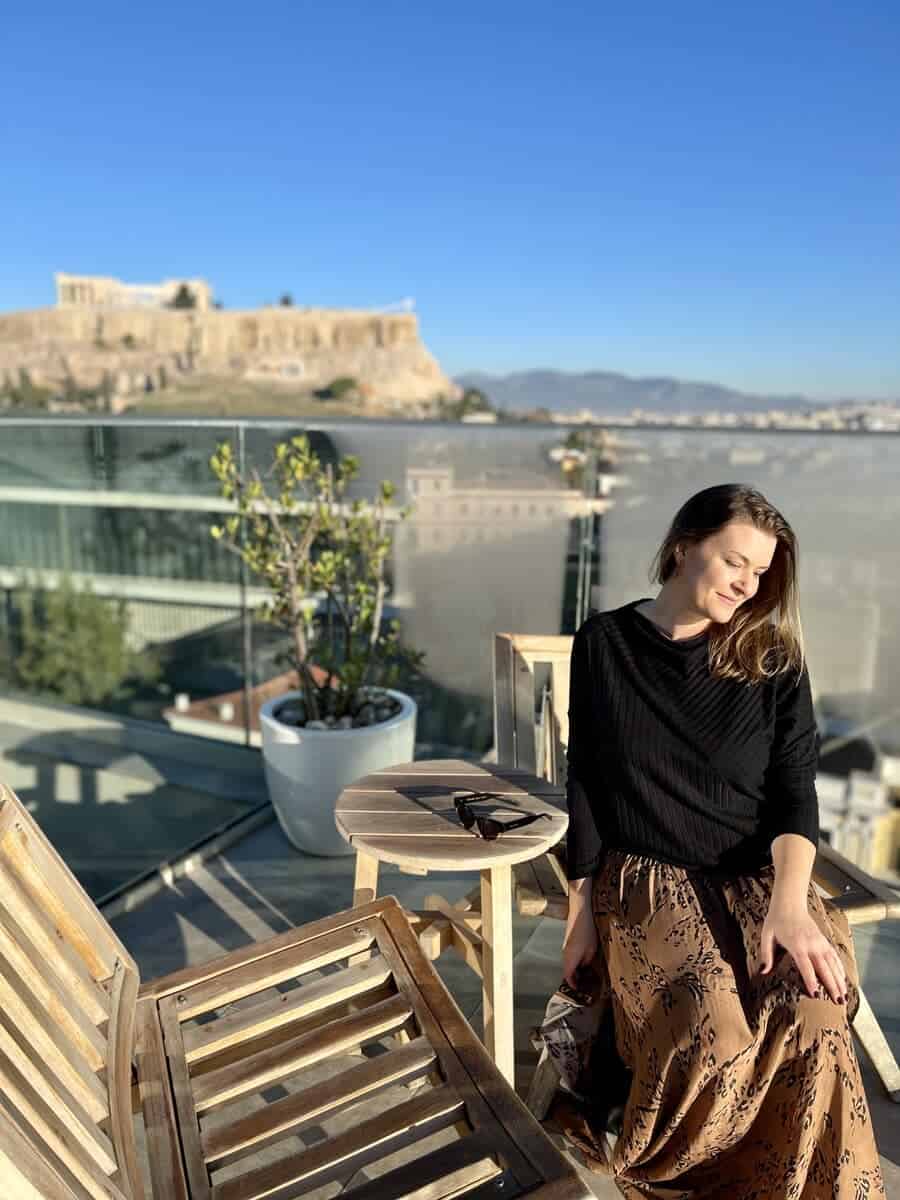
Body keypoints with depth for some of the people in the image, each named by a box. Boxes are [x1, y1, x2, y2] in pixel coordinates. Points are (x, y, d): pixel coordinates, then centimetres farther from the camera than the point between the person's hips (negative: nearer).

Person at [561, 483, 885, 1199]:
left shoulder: (773, 656, 6)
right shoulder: (605, 643, 2)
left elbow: (795, 790, -1)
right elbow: (584, 784, 5)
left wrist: (789, 902, -19)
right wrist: (580, 912, 3)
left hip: (762, 873, 2)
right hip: (647, 875, -1)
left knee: (814, 1020, -29)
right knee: (713, 1035, -30)